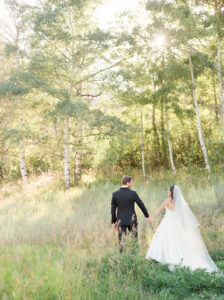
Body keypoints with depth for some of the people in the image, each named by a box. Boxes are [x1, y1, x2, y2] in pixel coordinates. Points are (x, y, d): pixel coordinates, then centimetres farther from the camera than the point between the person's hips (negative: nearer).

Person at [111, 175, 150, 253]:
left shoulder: (115, 194, -5)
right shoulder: (133, 193, -11)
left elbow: (113, 210, -1)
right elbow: (141, 205, -3)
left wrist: (114, 222, 9)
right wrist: (147, 215, 13)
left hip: (121, 221, 1)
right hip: (132, 220, -1)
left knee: (121, 241, 3)